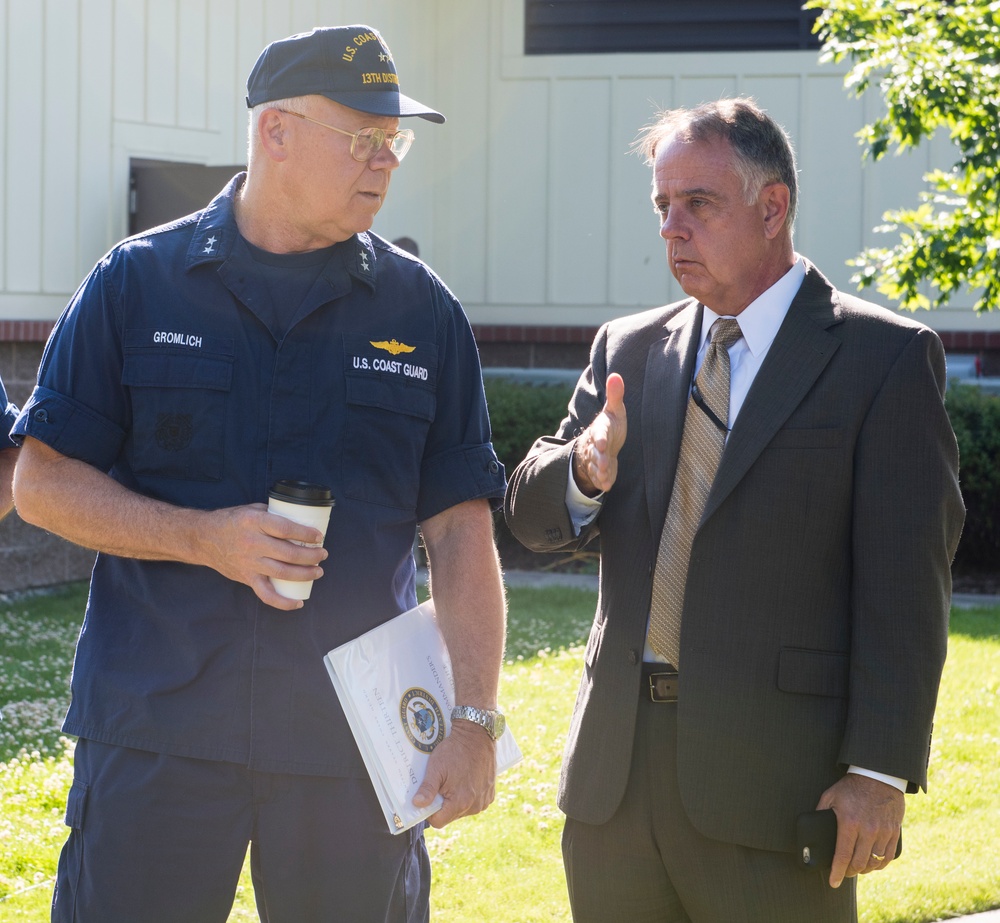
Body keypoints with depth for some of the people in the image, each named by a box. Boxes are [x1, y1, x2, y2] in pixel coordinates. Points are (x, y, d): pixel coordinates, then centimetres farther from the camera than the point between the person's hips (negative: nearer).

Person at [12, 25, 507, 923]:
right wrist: (206, 538, -12)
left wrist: (476, 721, -2)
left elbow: (461, 532, 6)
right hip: (155, 730, -1)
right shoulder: (137, 285, 3)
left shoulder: (422, 312, 7)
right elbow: (43, 482, 3)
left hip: (356, 742, 1)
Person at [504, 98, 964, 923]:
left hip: (773, 783, -5)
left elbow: (905, 585, -7)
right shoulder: (628, 350, 14)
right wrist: (586, 470, -13)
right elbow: (533, 518, 11)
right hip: (615, 774, 5)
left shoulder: (885, 358, -2)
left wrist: (880, 771, -14)